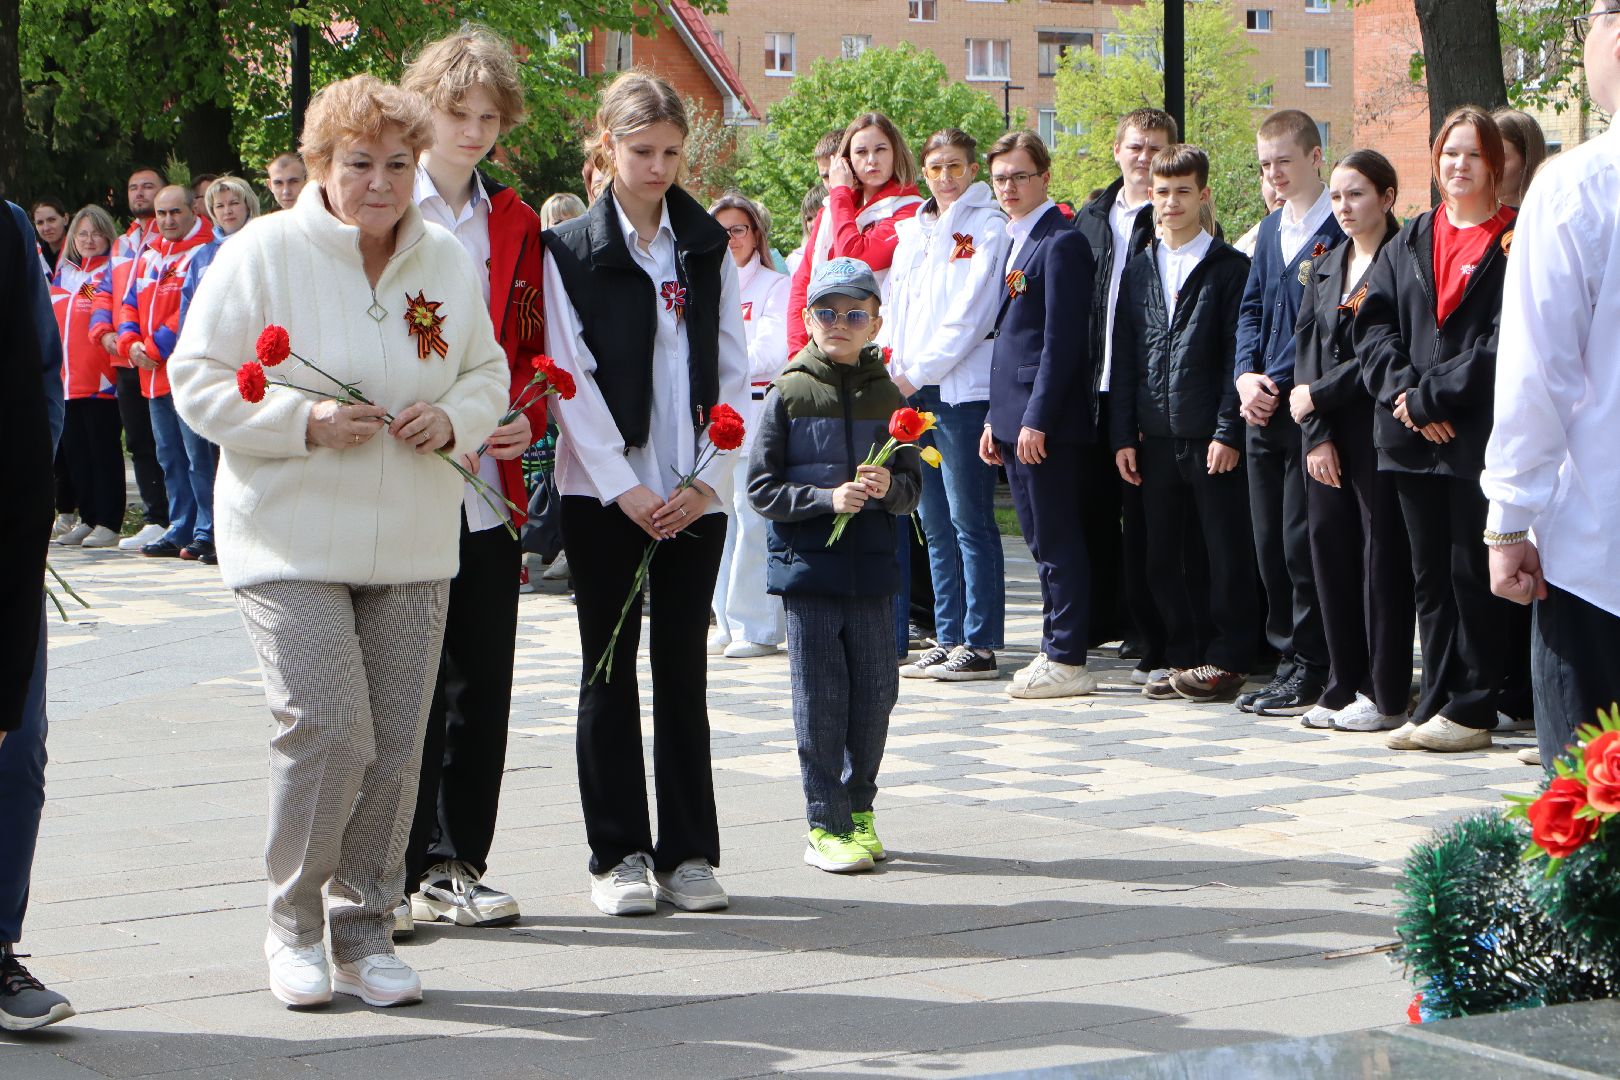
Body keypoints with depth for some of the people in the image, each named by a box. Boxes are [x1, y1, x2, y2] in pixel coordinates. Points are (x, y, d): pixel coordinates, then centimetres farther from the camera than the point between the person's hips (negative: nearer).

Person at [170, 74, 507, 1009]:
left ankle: (367, 930, 19)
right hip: (292, 542, -4)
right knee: (327, 728, -13)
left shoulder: (450, 263, 8)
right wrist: (306, 421, -18)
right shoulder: (264, 252, -5)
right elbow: (199, 380, -5)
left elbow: (488, 372, 17)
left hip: (413, 548, 4)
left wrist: (453, 418, -5)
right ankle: (294, 924, 7)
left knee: (397, 744, 3)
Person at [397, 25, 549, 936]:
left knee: (483, 684, 7)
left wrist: (527, 417, -4)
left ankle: (457, 867, 17)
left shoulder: (516, 224, 13)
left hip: (490, 490, 4)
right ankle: (396, 872, 7)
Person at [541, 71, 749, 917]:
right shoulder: (569, 251, 0)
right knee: (611, 668, 2)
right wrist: (622, 488, -12)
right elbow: (570, 379, -5)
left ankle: (688, 853, 11)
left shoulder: (707, 249, 9)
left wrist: (710, 480, -5)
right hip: (604, 492, -2)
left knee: (684, 667, 5)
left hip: (695, 494, 3)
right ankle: (618, 855, 8)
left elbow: (731, 372, 7)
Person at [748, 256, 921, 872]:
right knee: (820, 695, -1)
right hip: (808, 566, -3)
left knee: (874, 693, 6)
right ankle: (825, 824, 6)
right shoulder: (787, 396, -1)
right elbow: (762, 488, -4)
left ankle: (859, 809, 21)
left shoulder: (887, 397, 8)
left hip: (872, 567, 3)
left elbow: (913, 485, 10)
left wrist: (890, 487, -13)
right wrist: (827, 499, -16)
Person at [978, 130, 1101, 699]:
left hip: (1044, 420, -9)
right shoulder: (1018, 241, 18)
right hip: (1015, 417, 10)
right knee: (1042, 541, 13)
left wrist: (1036, 418, -20)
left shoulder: (1061, 242, -11)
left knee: (1058, 540, -5)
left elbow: (1062, 342, -17)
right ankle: (1057, 648, 19)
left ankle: (1066, 662, -2)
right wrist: (996, 419, 17)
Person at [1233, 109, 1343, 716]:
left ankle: (1309, 671, 2)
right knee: (1268, 541, 9)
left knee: (1303, 541, -6)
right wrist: (1246, 376, 1)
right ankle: (1288, 658, 18)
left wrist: (1284, 384, -14)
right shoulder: (1272, 229, 16)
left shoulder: (1340, 229, -8)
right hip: (1263, 411, 7)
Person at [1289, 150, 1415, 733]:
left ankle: (1386, 695, 2)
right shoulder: (1326, 268, 16)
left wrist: (1319, 396, -9)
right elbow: (1306, 350, 9)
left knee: (1382, 553, -4)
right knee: (1330, 546, 6)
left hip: (1378, 429, -7)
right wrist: (1316, 435, -2)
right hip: (1326, 431, 7)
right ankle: (1344, 687, 14)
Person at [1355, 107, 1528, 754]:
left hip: (1482, 435, -5)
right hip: (1414, 436, 5)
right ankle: (1437, 704, 14)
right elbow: (1373, 324, 8)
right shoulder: (1410, 242, 15)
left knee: (1474, 573, -3)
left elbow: (1506, 343, -11)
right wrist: (1403, 392, -9)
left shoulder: (1517, 243, -2)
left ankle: (1474, 708, 3)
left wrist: (1433, 396, -14)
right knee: (1431, 576, 9)